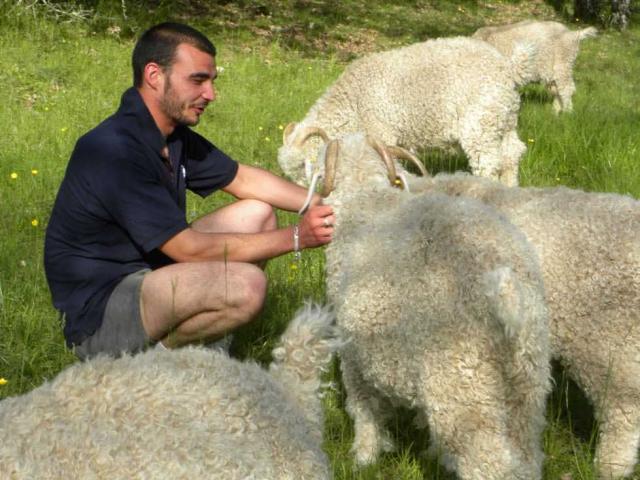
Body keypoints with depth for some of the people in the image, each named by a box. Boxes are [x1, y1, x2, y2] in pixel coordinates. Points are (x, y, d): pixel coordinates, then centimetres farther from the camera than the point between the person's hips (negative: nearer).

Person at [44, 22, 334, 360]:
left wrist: (319, 204, 1)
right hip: (99, 311, -10)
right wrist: (295, 238, -21)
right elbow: (191, 248, -25)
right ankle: (146, 354, -5)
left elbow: (243, 179, 16)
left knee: (257, 213, 8)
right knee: (245, 286, -29)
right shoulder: (115, 152, -26)